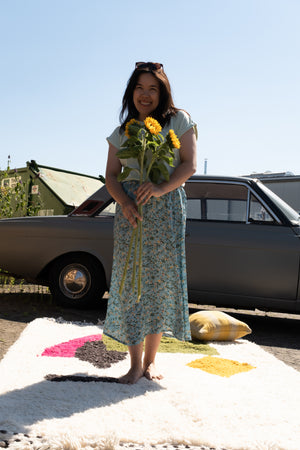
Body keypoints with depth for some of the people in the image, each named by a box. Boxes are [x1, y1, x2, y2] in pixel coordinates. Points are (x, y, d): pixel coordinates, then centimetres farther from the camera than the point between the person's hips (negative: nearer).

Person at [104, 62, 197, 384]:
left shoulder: (179, 120, 8)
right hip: (130, 209, 2)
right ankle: (135, 363, 3)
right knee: (130, 280, -4)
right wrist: (124, 202, -12)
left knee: (161, 280, -3)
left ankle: (150, 360, 10)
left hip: (166, 207, -2)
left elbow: (189, 164, -2)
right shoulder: (122, 132, 16)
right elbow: (111, 176, 9)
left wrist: (161, 188, -18)